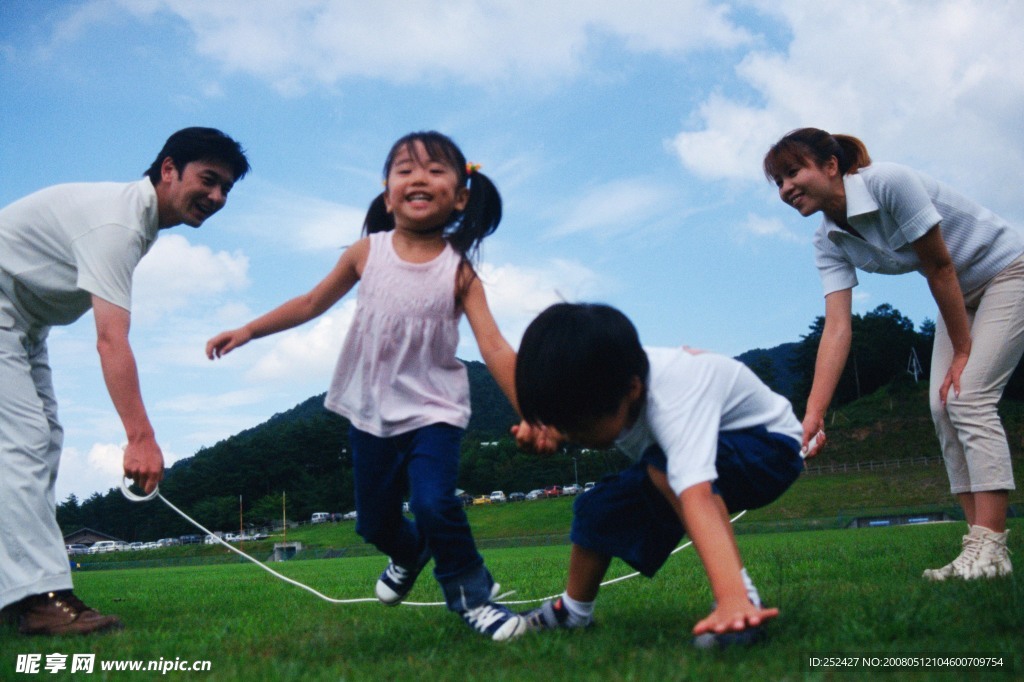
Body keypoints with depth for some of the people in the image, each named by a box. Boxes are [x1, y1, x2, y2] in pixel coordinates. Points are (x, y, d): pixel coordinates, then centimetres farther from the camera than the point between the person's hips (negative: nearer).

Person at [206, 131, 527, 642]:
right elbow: (312, 303, 10)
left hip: (434, 410, -3)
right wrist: (244, 332, 9)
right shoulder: (366, 253, -3)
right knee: (374, 523, 13)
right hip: (372, 412, 3)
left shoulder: (458, 270, -10)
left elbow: (494, 346, -16)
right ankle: (409, 554, 50)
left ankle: (472, 594, 1)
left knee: (434, 503, -25)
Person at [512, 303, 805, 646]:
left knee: (665, 466, -35)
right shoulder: (603, 379, -18)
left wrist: (731, 598, -65)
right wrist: (541, 426, -20)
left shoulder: (672, 399, -41)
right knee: (600, 508, -1)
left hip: (770, 448, -8)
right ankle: (572, 610, 21)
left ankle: (743, 600, -30)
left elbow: (696, 497, -54)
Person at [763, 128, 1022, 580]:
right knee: (942, 406, -3)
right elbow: (837, 327, -19)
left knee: (969, 397, -18)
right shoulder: (829, 243, -8)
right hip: (962, 295, 7)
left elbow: (940, 267, -23)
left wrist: (963, 352, -15)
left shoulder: (890, 183, -28)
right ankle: (981, 545, 1)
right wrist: (812, 415, -29)